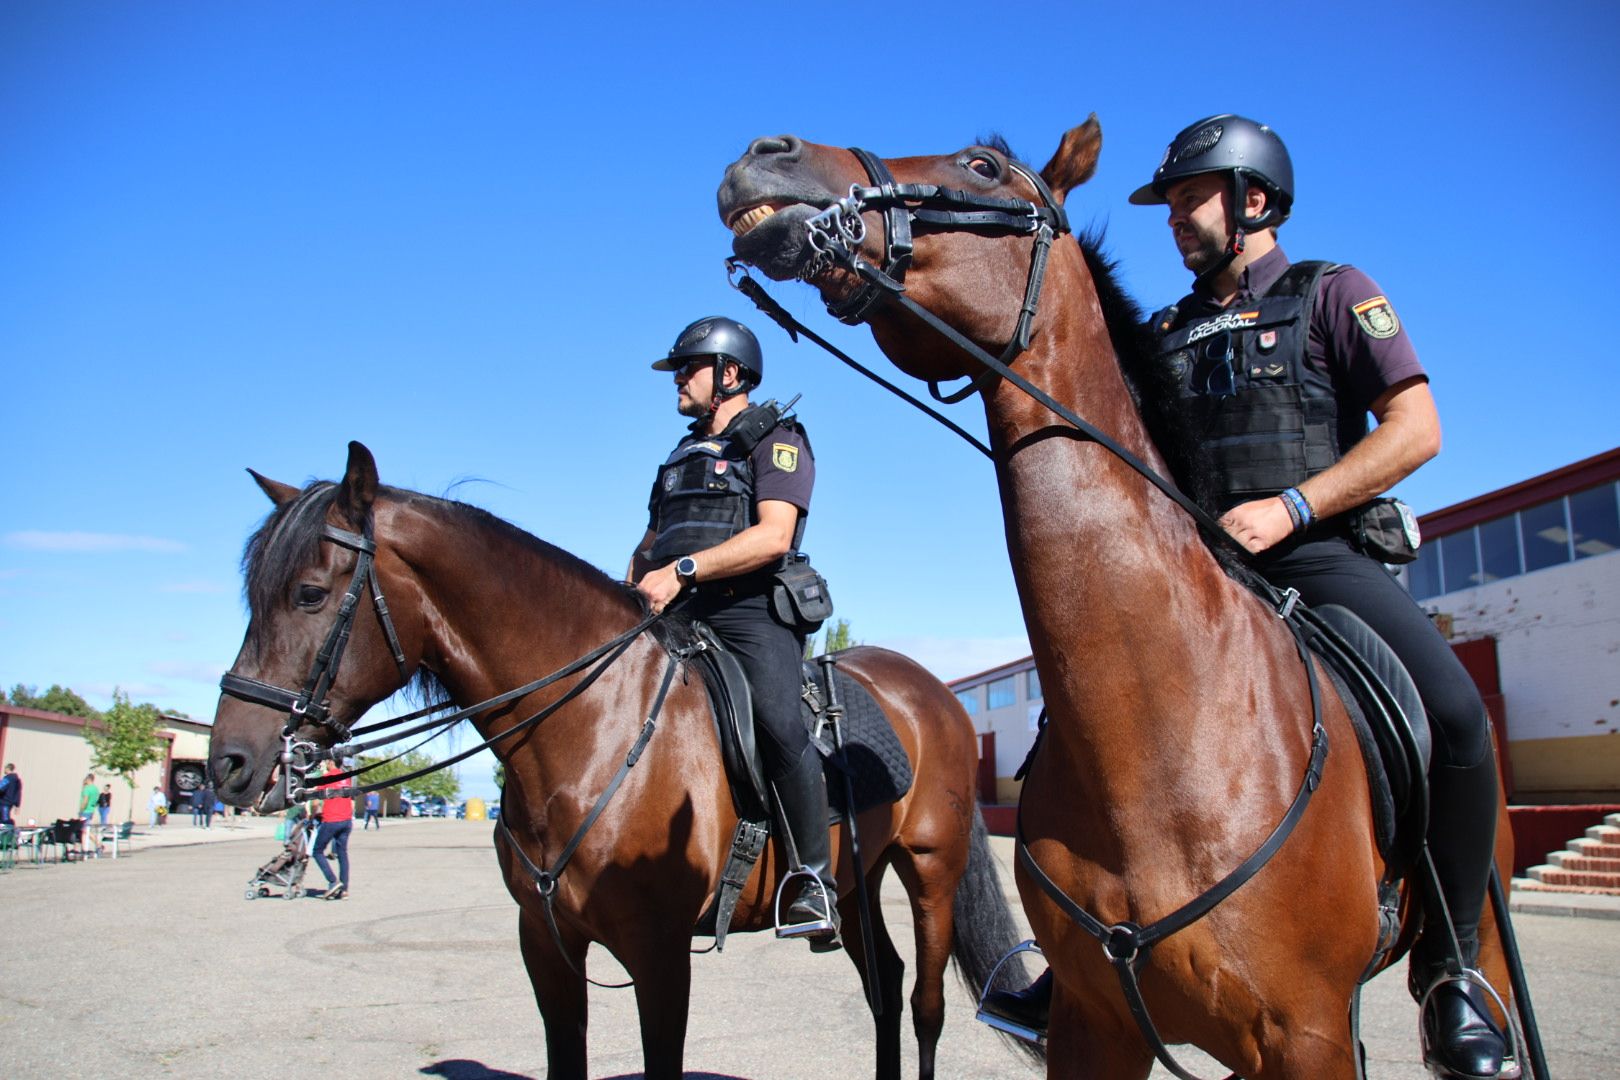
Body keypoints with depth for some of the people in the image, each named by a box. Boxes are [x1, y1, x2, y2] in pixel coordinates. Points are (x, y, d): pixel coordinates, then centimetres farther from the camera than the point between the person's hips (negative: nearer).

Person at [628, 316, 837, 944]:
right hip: (676, 614, 8)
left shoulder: (775, 439, 5)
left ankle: (816, 883, -21)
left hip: (748, 612, -7)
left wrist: (683, 570, -18)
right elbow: (652, 543, 28)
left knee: (777, 719, -29)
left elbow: (774, 536, -11)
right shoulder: (683, 455, 28)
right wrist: (636, 589, 6)